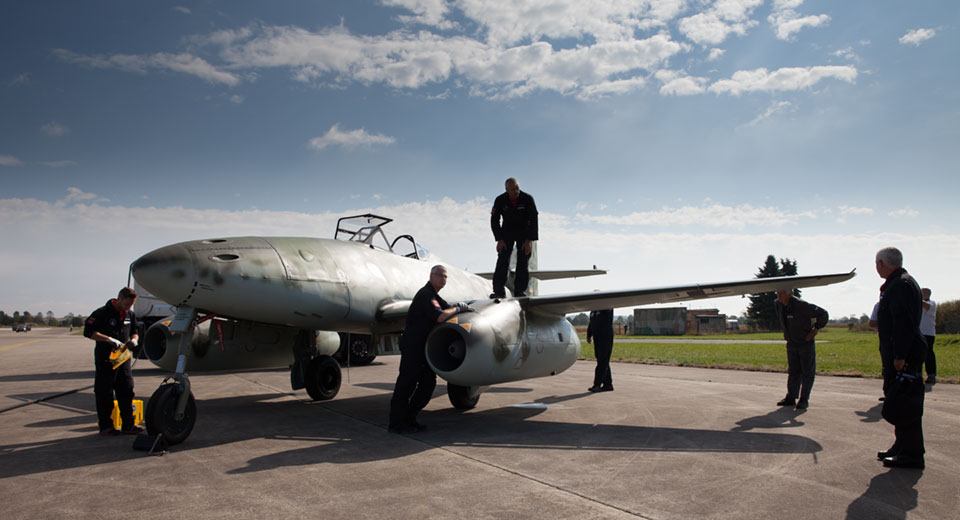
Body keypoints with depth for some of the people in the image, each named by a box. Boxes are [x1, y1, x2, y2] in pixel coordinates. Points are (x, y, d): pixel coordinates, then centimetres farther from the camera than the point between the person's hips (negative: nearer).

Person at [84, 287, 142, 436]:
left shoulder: (130, 315, 10)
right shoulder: (102, 313, -9)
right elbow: (88, 331, -15)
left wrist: (134, 340, -1)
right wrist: (109, 339, -23)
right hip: (105, 359, -6)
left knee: (127, 390, 3)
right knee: (104, 393, 1)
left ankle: (128, 425, 8)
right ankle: (105, 426, 11)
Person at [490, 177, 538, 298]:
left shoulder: (527, 199, -18)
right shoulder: (500, 200, -14)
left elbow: (533, 220, -15)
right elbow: (494, 221, -8)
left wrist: (529, 240, -21)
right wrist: (499, 240, -16)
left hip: (524, 232, -1)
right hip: (507, 232, 1)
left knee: (523, 262, -9)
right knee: (502, 260, -11)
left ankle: (520, 291, -5)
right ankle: (498, 291, -13)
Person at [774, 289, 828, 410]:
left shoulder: (801, 305, -23)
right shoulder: (778, 304, -2)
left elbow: (823, 314, -15)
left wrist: (816, 329, -12)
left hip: (806, 342, -6)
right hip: (791, 343, 6)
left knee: (807, 372, 0)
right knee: (793, 372, 8)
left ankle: (804, 399, 5)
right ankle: (791, 398, 11)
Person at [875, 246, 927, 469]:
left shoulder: (901, 284, -16)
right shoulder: (896, 283, 17)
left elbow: (904, 323, -24)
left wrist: (900, 355, -25)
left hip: (906, 357, -11)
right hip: (899, 354, 11)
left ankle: (912, 454, 1)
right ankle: (902, 446, 27)